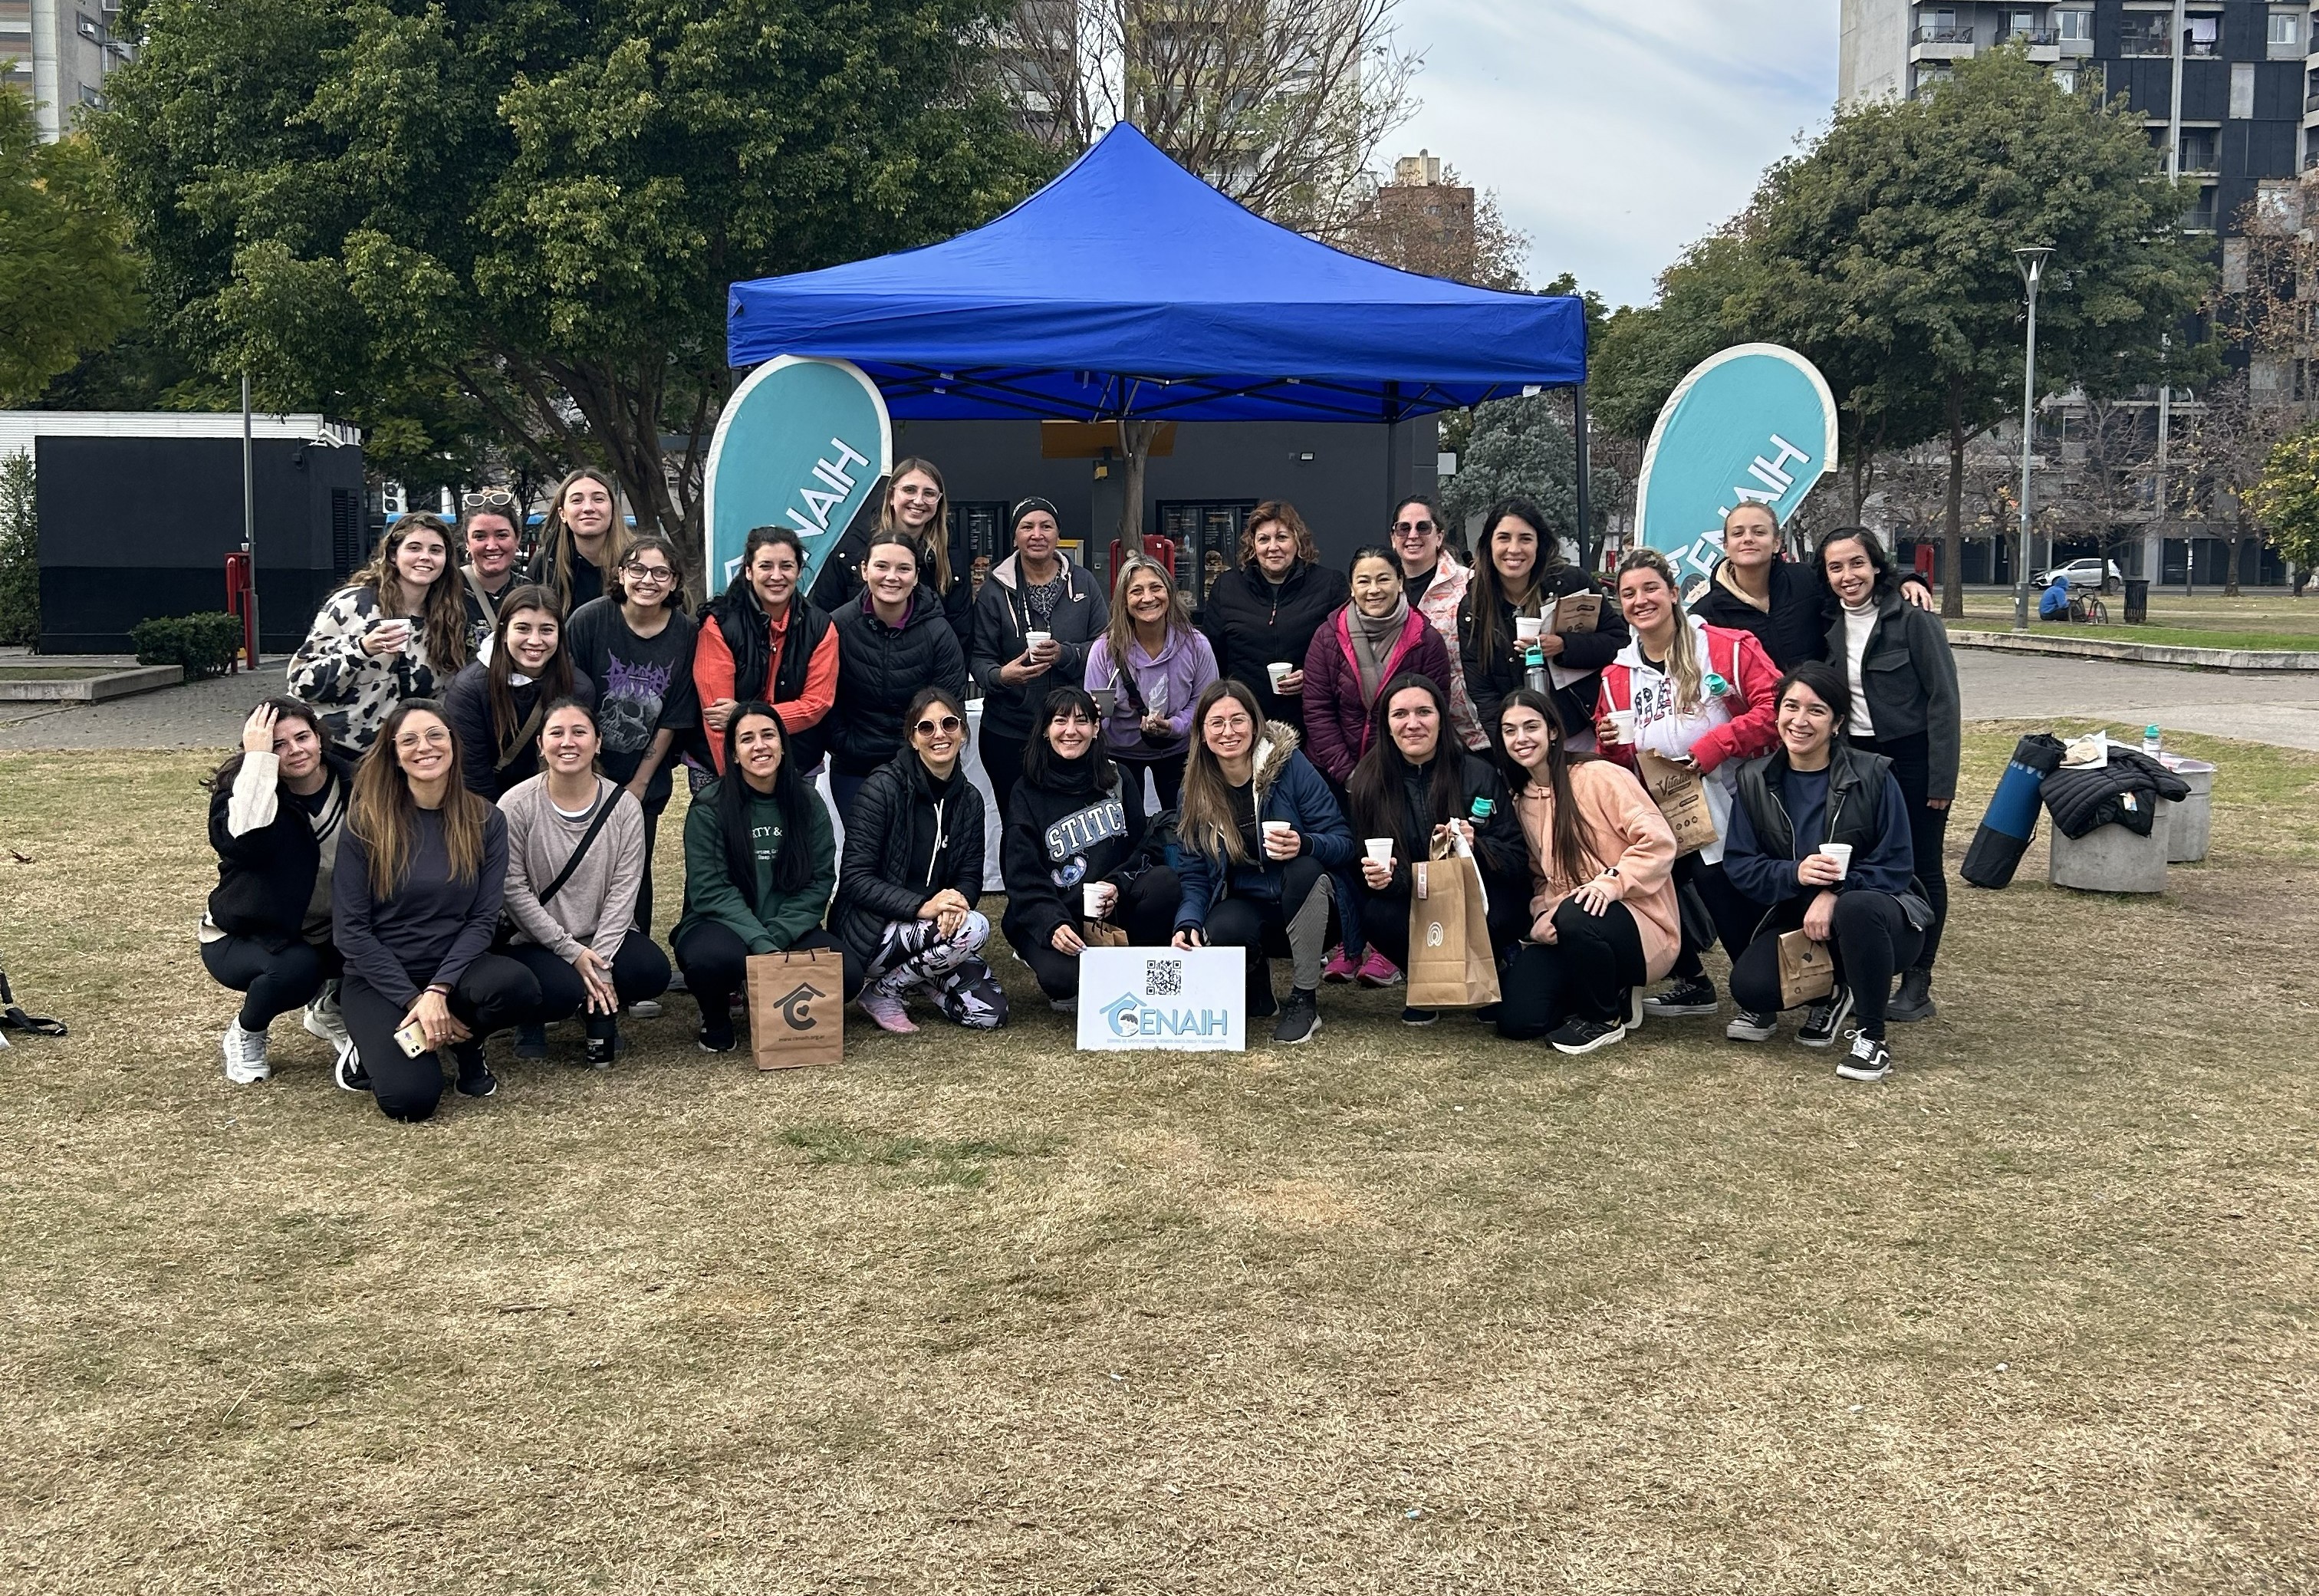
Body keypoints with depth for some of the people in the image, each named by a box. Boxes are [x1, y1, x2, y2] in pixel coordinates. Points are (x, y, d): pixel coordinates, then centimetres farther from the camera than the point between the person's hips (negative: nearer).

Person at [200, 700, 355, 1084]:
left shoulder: (349, 782, -7)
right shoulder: (239, 789, -18)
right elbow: (245, 841, -42)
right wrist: (258, 758, -37)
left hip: (330, 935, 4)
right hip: (244, 937, -4)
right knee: (297, 967, -36)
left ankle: (329, 1009, 12)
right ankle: (246, 1035, 0)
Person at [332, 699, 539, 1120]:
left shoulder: (485, 822, -1)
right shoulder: (366, 823, -8)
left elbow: (484, 919, -5)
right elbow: (350, 930, -9)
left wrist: (438, 991, -19)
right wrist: (414, 1000, -16)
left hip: (453, 967, 3)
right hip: (380, 978, -3)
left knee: (519, 988, -32)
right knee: (410, 1098, -26)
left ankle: (465, 1045, 2)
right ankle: (375, 1049, 10)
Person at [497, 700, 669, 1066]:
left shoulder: (624, 805, -5)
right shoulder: (516, 805, -11)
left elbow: (624, 888, -8)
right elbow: (514, 889, -12)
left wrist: (600, 963, -18)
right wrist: (571, 951, -17)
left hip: (605, 934, 3)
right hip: (537, 940, -2)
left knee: (652, 972, -25)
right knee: (565, 989, -31)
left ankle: (602, 1011, 11)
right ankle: (532, 1019, 8)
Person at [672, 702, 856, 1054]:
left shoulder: (808, 802, 3)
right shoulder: (709, 807, -7)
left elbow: (819, 881, -1)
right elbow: (711, 890, -12)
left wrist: (777, 937, -15)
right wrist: (760, 944, -24)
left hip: (789, 930, 3)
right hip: (721, 926, -3)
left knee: (847, 974, -23)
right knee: (716, 956, -38)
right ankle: (716, 1018, -2)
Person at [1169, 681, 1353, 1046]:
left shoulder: (1290, 765, -10)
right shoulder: (1194, 791, 0)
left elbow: (1344, 844, -12)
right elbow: (1194, 875, 0)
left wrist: (1303, 845, -35)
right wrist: (1188, 924, -21)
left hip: (1304, 905, -1)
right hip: (1244, 906, 1)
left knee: (1306, 868, -35)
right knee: (1222, 931, -35)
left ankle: (1305, 1000, -21)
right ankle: (1257, 989, 4)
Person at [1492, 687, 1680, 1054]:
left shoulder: (1600, 777, -10)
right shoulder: (1521, 803, 11)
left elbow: (1658, 842, -15)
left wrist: (1612, 881, -28)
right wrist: (1543, 914, -3)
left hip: (1636, 920, -6)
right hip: (1564, 930, 6)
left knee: (1575, 917, -41)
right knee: (1516, 1020, -15)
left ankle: (1604, 1019, -12)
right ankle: (1610, 994, 13)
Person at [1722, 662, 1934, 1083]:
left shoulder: (1873, 776, -10)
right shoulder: (1755, 780, -1)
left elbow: (1896, 867, -11)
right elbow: (1739, 864, -4)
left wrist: (1834, 893, -28)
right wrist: (1794, 874, -25)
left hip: (1878, 915, -3)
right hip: (1797, 916, 3)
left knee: (1857, 908, -39)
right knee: (1748, 986, -24)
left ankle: (1871, 1038, -19)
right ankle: (1833, 993, 10)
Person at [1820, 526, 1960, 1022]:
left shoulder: (1914, 620, -11)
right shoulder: (1831, 628, 6)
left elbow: (1943, 699, -12)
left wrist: (1942, 779, -15)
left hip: (1912, 758, -5)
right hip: (1855, 760, 5)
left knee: (1921, 869, 4)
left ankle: (1917, 982, 10)